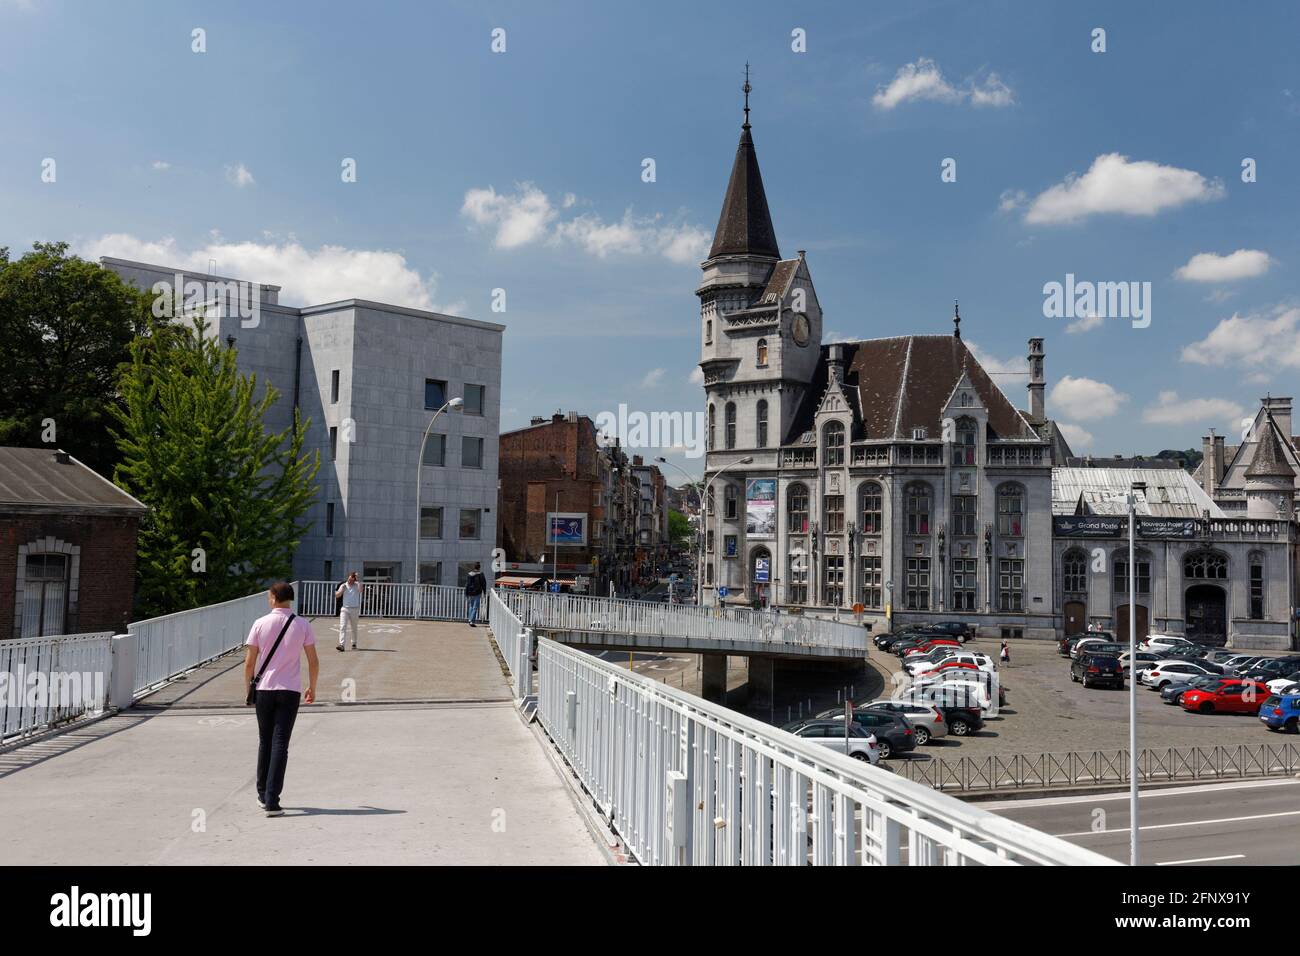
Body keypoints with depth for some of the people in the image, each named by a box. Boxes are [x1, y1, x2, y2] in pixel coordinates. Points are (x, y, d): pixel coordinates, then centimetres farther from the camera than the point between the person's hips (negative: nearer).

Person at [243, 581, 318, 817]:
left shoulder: (260, 623, -3)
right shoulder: (302, 625, -1)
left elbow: (249, 662, -1)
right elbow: (313, 661, 1)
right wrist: (312, 687, 15)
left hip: (264, 690, 1)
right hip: (290, 691, -1)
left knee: (265, 742, 16)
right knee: (280, 745, -1)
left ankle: (263, 795, 25)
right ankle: (272, 801, -7)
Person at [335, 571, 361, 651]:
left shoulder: (357, 585, 1)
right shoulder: (343, 585, 5)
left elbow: (360, 590, -22)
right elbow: (337, 596, 0)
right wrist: (342, 589, -15)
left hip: (354, 609, 0)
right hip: (345, 609, 0)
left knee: (354, 628, 10)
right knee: (342, 627, -12)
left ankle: (354, 643, 25)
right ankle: (341, 644, -18)